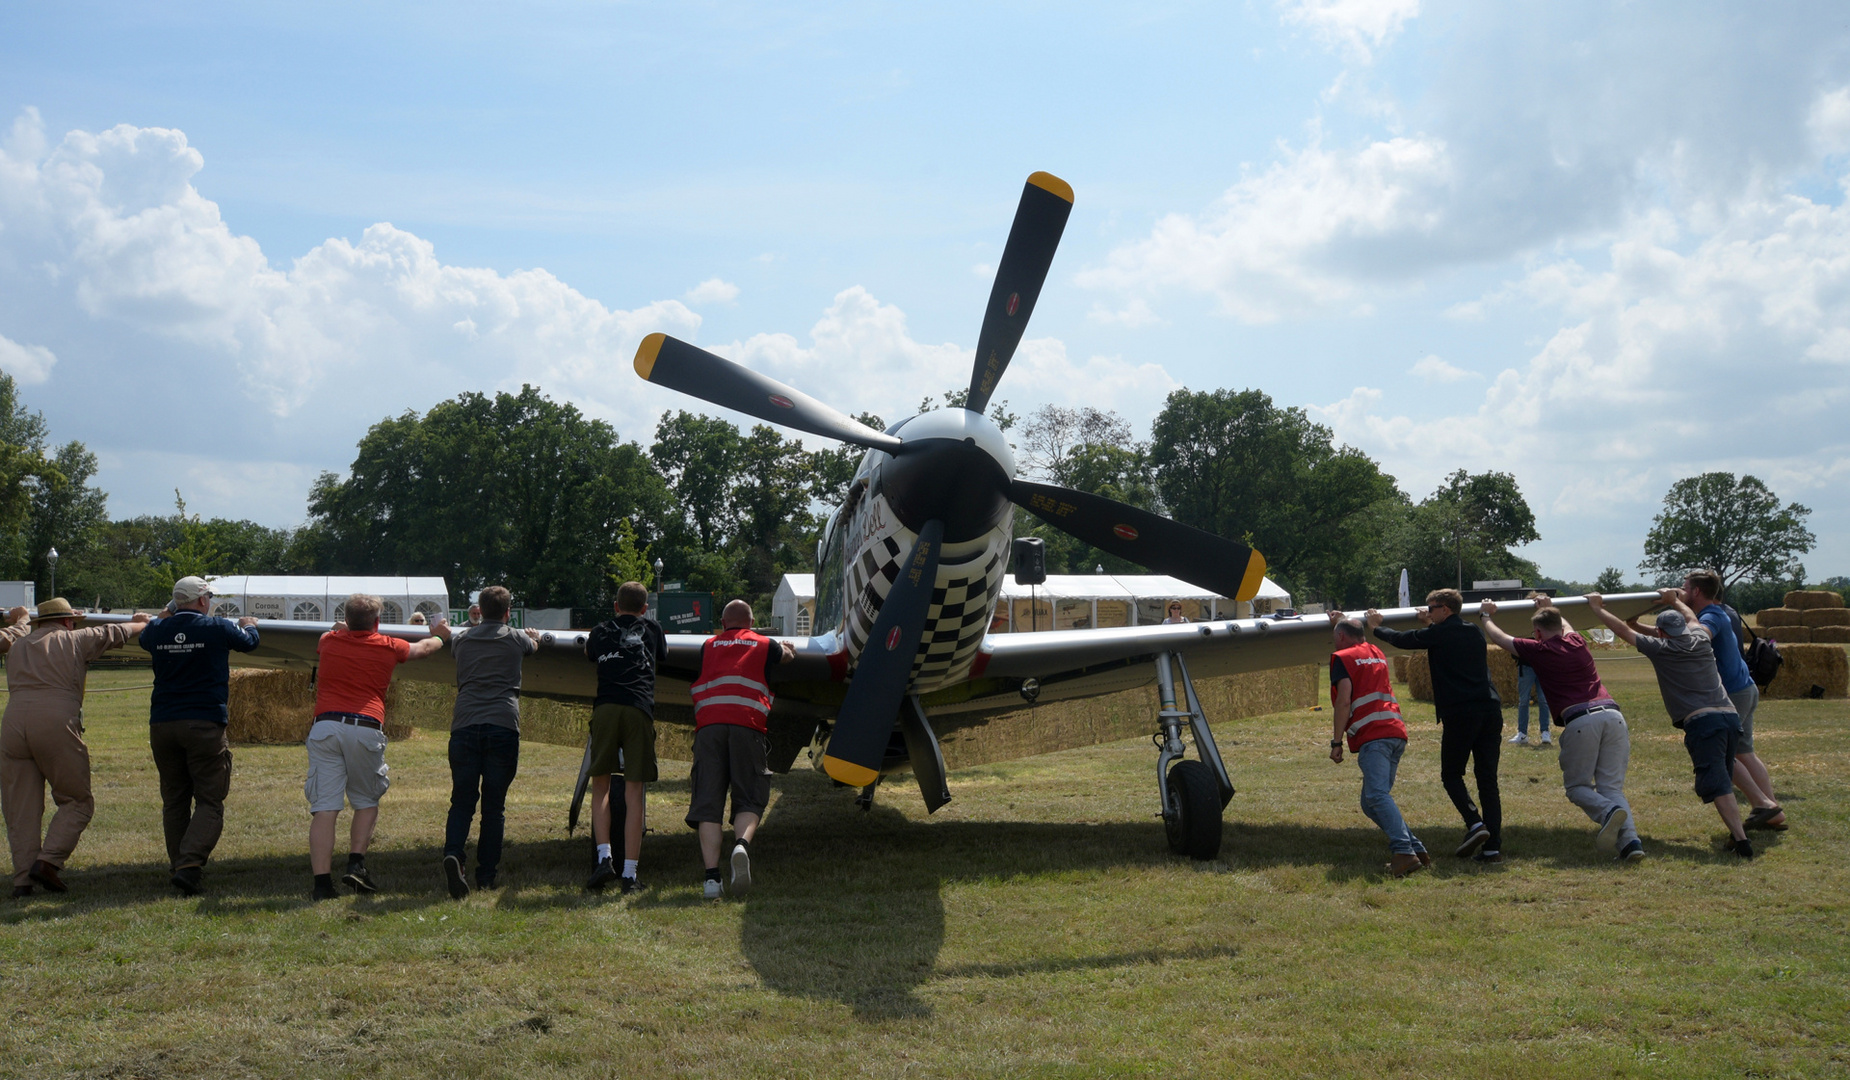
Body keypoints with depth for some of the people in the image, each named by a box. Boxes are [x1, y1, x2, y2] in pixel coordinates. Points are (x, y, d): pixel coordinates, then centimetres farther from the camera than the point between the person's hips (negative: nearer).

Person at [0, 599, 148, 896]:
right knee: (77, 802, 6)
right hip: (56, 725, -4)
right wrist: (143, 624, 48)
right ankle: (48, 861, -10)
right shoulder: (75, 639, 13)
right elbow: (117, 632, 28)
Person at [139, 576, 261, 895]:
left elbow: (144, 639, 33)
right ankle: (189, 865, -17)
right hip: (204, 724, -5)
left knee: (174, 801, 14)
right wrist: (249, 625, 38)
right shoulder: (217, 628, -5)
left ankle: (178, 868, 18)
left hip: (161, 725, 5)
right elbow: (248, 641, 14)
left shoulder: (157, 630, 7)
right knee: (209, 801, -1)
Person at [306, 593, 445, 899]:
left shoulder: (329, 641, 16)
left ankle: (322, 882, -7)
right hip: (366, 729, -1)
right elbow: (424, 647, 33)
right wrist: (440, 637, 55)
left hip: (325, 726, 1)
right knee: (366, 802, 17)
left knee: (324, 808, -2)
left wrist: (343, 628, 65)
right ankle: (356, 864, 2)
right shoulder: (388, 648, 13)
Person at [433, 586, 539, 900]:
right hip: (503, 726, -1)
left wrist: (441, 629, 69)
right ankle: (486, 876, 7)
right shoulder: (516, 639, 14)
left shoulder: (463, 638, 18)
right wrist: (534, 636, 64)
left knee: (461, 800, 4)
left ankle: (453, 853, -21)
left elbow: (448, 634, 44)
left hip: (464, 726, 1)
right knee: (494, 805, 6)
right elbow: (533, 646, 40)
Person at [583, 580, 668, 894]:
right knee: (634, 793, 1)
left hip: (605, 708, 0)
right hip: (640, 709, 0)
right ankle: (629, 874, -1)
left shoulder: (600, 631, 22)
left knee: (600, 786, 13)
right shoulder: (652, 629, 22)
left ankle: (604, 857, -4)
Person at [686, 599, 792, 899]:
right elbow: (788, 655, 46)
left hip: (708, 725, 1)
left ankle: (712, 875, -14)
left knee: (707, 803, -1)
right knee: (749, 799, 4)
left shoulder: (707, 647, 25)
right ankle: (741, 844, -28)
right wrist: (785, 647, 68)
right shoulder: (765, 645, 22)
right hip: (747, 725, -1)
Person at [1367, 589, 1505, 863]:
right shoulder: (1474, 632, 17)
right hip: (1490, 710, 6)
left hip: (1460, 714, -5)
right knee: (1488, 779, 6)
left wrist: (1375, 627, 28)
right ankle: (1493, 847, 2)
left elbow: (1401, 640, 12)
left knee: (1451, 774, 9)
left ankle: (1474, 823, -12)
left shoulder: (1438, 634, 0)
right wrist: (1429, 626, 41)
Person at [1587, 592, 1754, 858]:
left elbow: (1623, 629, 9)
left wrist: (1597, 608, 20)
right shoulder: (1701, 641, 18)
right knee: (1724, 778, 21)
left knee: (1716, 784, -12)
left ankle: (1741, 841, -22)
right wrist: (1675, 600, 58)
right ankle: (1737, 829, 22)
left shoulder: (1660, 648, 3)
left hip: (1702, 721, -7)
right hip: (1730, 717, 7)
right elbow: (1692, 619, 42)